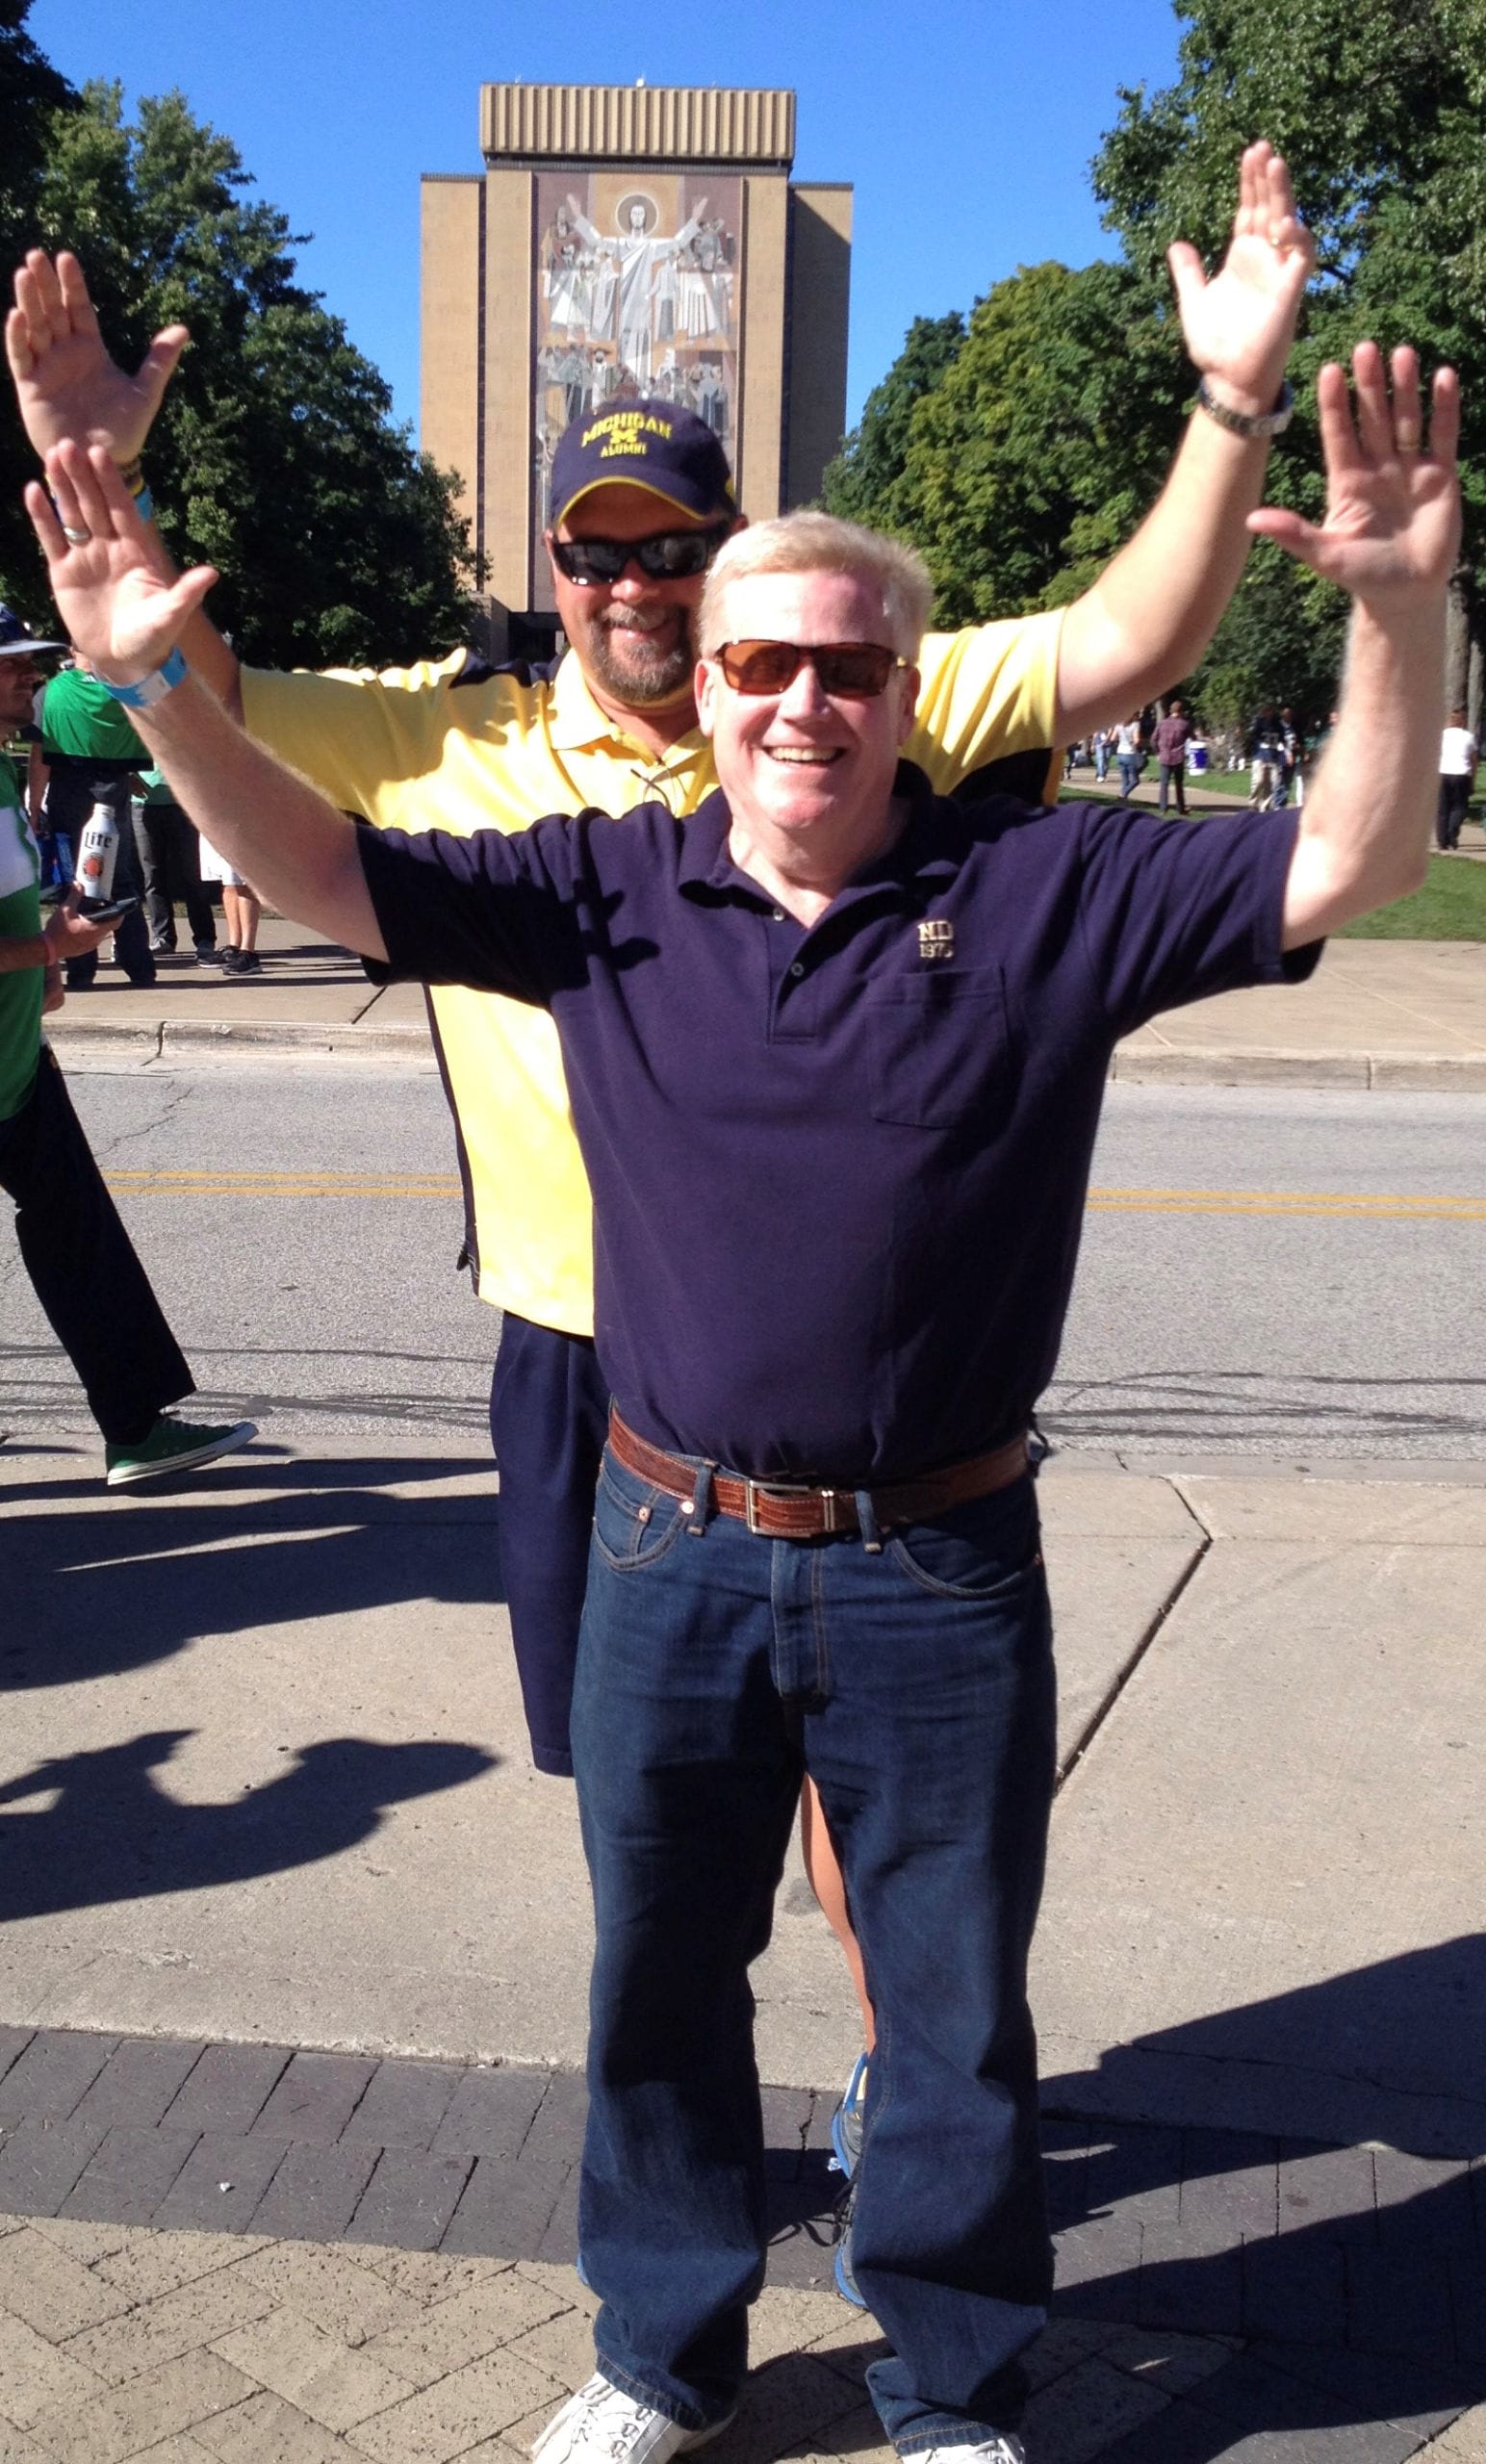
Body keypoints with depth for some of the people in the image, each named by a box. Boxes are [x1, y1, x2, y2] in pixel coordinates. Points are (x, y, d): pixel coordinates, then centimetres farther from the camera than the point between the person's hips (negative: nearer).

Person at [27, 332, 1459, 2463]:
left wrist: (1403, 612, -25)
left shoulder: (1044, 887, -6)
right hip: (670, 1550, 2)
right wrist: (158, 685, -12)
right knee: (659, 1979, 19)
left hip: (938, 1567, -2)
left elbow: (1350, 866, -10)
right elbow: (323, 874, 1)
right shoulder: (610, 891, 0)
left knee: (955, 2004, 14)